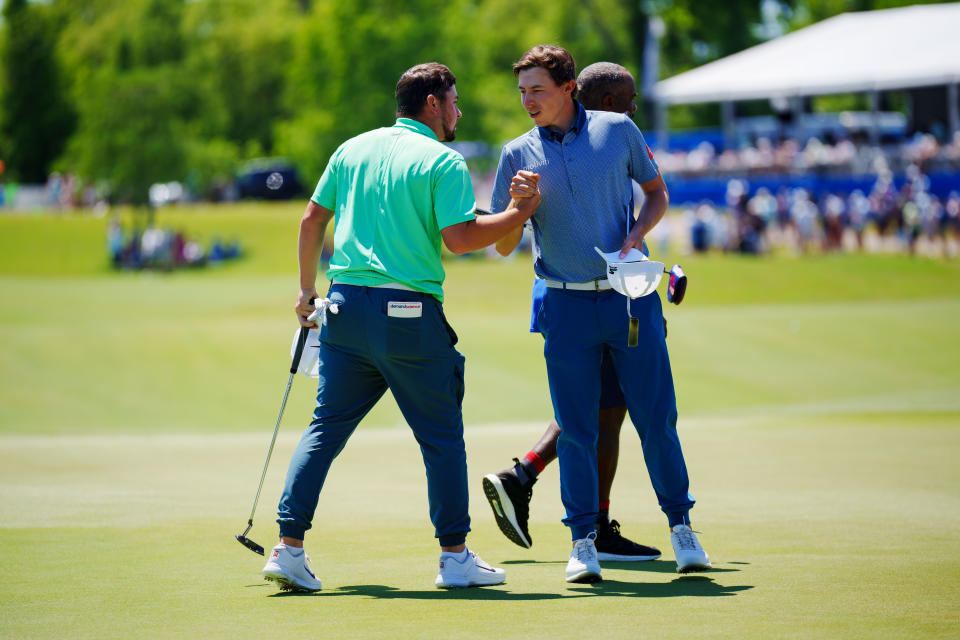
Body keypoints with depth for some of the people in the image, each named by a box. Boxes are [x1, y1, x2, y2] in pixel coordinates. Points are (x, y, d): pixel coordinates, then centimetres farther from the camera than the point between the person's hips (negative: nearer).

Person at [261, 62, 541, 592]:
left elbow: (312, 220, 15)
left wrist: (307, 289, 24)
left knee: (325, 429, 9)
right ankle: (455, 558, 9)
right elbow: (460, 237, -14)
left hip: (345, 305, 5)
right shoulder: (442, 161, -5)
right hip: (409, 313, -5)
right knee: (442, 437, 6)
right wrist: (518, 212, -3)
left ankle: (289, 547, 2)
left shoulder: (352, 150, 13)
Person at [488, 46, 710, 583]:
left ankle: (681, 525, 17)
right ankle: (584, 542, 7)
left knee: (657, 420, 1)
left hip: (631, 298, 0)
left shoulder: (618, 130, 3)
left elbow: (657, 192, 14)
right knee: (576, 428, -1)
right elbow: (505, 245, 4)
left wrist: (636, 234, -5)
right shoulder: (519, 154, 3)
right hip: (567, 306, 0)